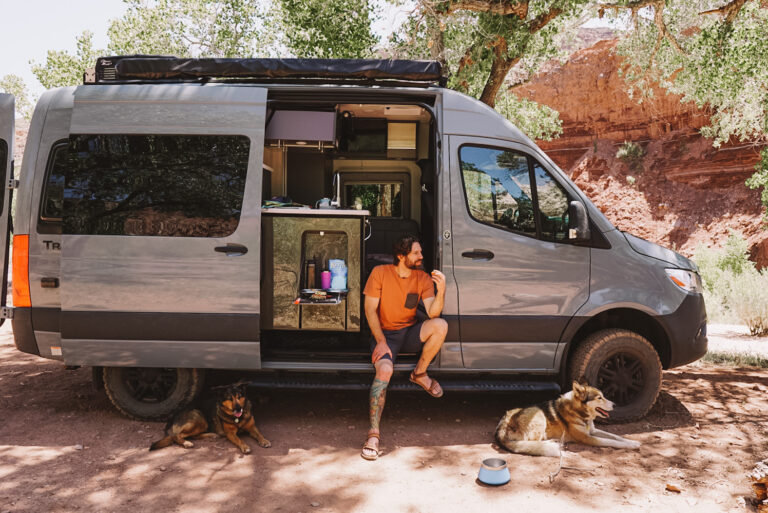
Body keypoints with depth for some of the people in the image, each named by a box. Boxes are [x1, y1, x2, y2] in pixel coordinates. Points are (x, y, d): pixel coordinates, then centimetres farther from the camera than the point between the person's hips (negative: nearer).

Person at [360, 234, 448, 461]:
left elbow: (432, 312, -12)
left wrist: (441, 290, -31)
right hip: (384, 333, -3)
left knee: (440, 325, -26)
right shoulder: (380, 273, -6)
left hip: (410, 333, 3)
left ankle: (420, 373, -4)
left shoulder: (422, 278, 0)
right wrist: (381, 341, -18)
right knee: (384, 370, -33)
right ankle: (373, 434, -28)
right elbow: (370, 310, -8)